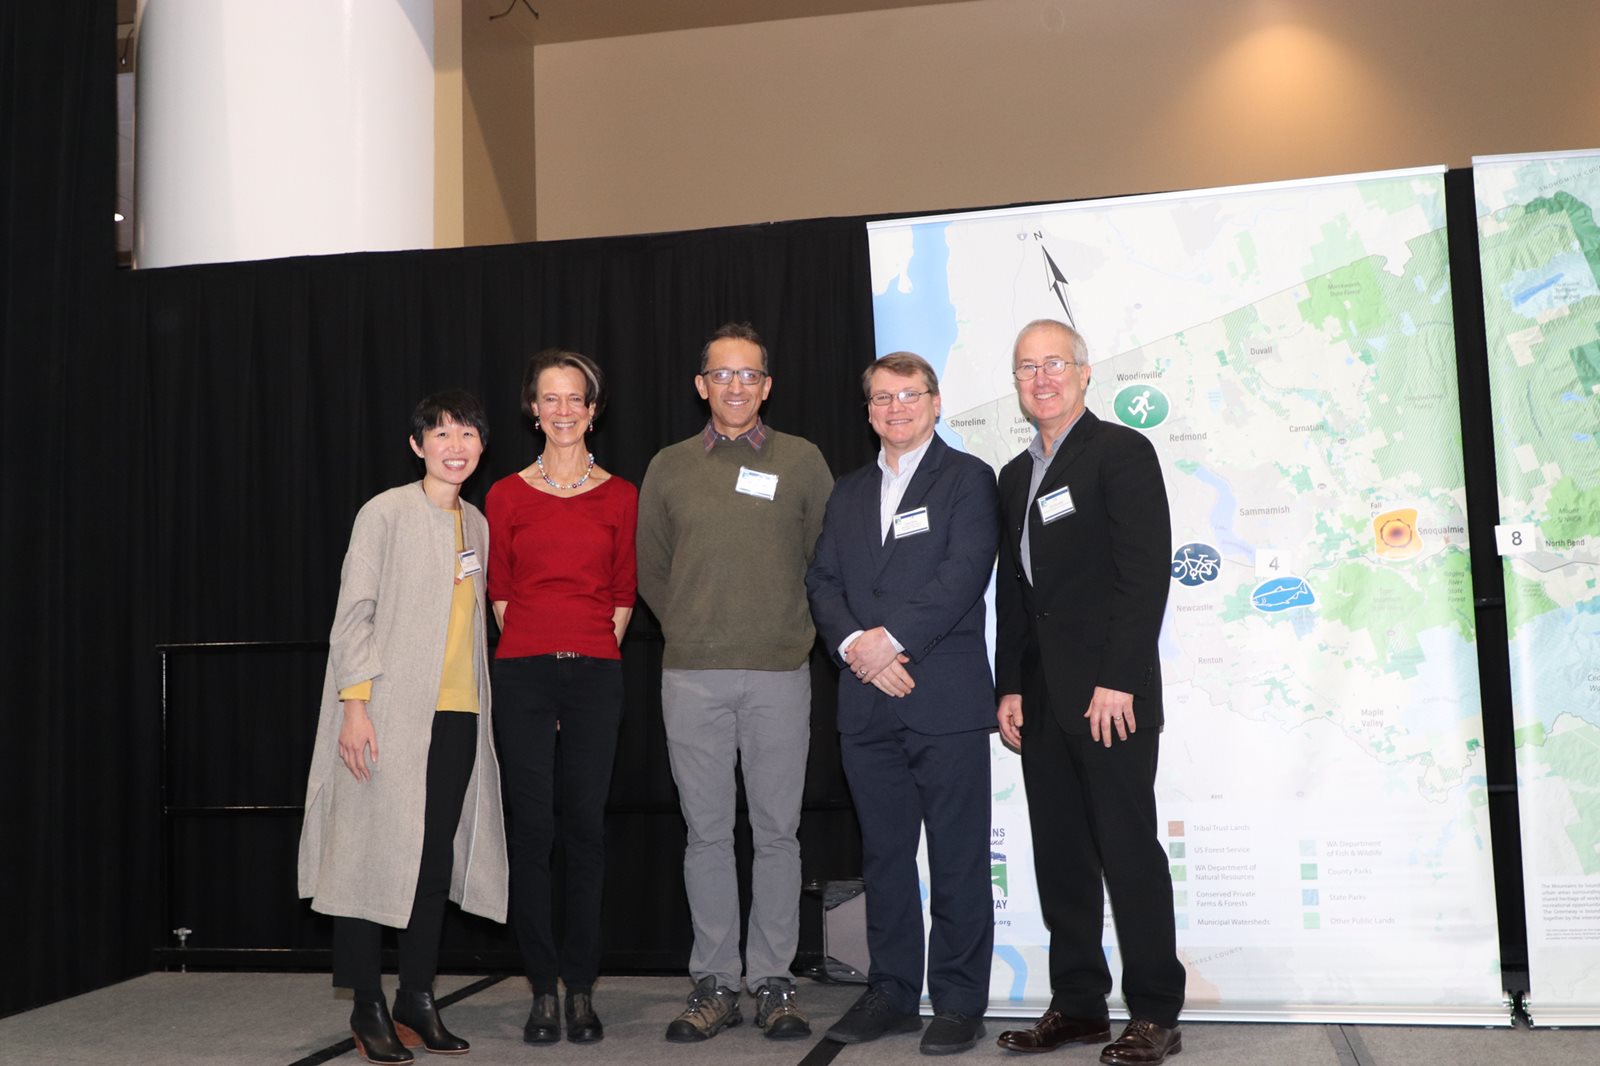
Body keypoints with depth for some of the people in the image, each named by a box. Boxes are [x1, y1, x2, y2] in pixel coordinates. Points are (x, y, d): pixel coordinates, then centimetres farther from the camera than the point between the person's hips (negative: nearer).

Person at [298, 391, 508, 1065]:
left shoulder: (475, 524, 15)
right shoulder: (387, 513, -3)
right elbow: (353, 613, -6)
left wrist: (480, 701, 13)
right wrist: (355, 703, -14)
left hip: (457, 716, 6)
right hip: (391, 712, -6)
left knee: (438, 855, 8)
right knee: (377, 849, -2)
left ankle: (417, 997, 18)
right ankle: (368, 1008, 10)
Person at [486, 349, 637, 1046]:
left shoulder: (619, 497, 7)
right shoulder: (506, 496, 7)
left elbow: (624, 593, 11)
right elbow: (499, 591, 11)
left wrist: (595, 650, 6)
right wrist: (537, 650, 6)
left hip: (595, 674, 0)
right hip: (523, 673, 0)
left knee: (586, 827, 3)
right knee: (531, 830, 0)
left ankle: (581, 988, 12)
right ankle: (543, 988, 10)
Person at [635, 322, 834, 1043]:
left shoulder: (802, 461, 5)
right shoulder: (669, 468, 9)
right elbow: (650, 571, 16)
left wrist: (798, 630, 6)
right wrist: (691, 630, 9)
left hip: (780, 672, -1)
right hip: (691, 677, 1)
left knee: (777, 830, 4)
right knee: (706, 831, 5)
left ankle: (773, 980, 14)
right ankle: (714, 983, 14)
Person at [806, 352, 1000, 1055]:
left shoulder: (967, 478, 2)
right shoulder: (849, 493, 19)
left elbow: (964, 573, -11)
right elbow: (823, 583, 10)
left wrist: (891, 639, -15)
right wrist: (854, 646, -8)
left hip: (947, 699, -5)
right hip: (867, 703, 5)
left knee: (958, 858, 1)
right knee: (883, 853, 12)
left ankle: (959, 1002, 12)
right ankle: (892, 993, 23)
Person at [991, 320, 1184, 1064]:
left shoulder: (1121, 451, -4)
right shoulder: (1016, 475, 18)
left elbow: (1147, 571, -12)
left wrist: (1119, 682, -17)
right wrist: (1010, 688, 10)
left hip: (1109, 693, -7)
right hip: (1042, 698, 7)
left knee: (1129, 850, -2)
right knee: (1059, 856, 9)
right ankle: (1077, 1003, 18)